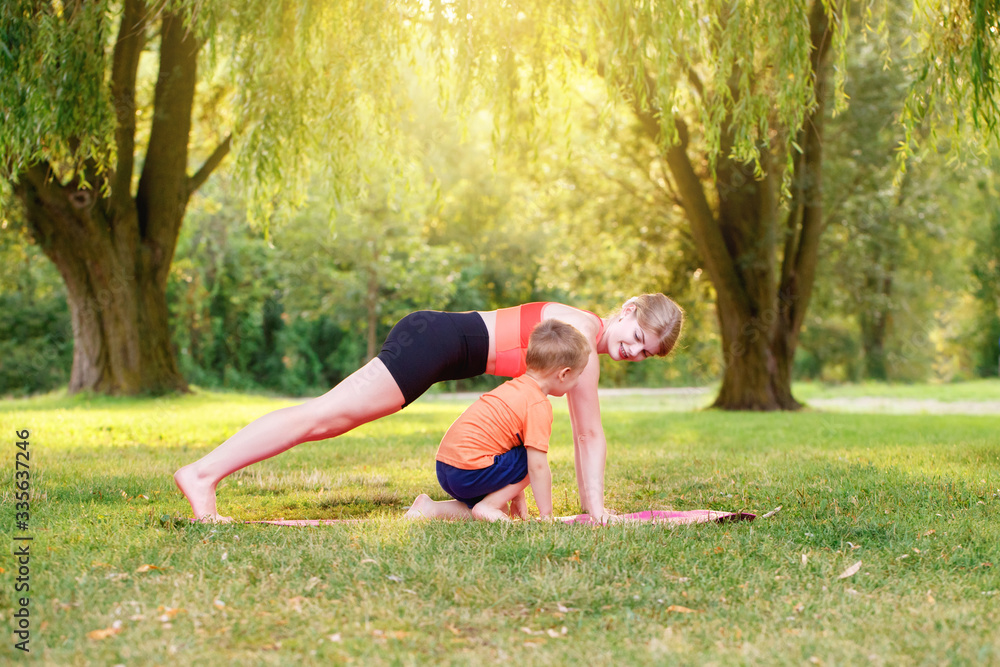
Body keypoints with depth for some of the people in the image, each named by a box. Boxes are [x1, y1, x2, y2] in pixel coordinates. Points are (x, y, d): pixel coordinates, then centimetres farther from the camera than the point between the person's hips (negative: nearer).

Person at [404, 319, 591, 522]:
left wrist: (516, 497, 30)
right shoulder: (539, 405, -11)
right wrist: (547, 515, -5)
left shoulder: (516, 386, 19)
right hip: (470, 471, -10)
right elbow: (538, 466, -14)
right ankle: (487, 506, -4)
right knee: (535, 460, -4)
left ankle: (431, 508, 14)